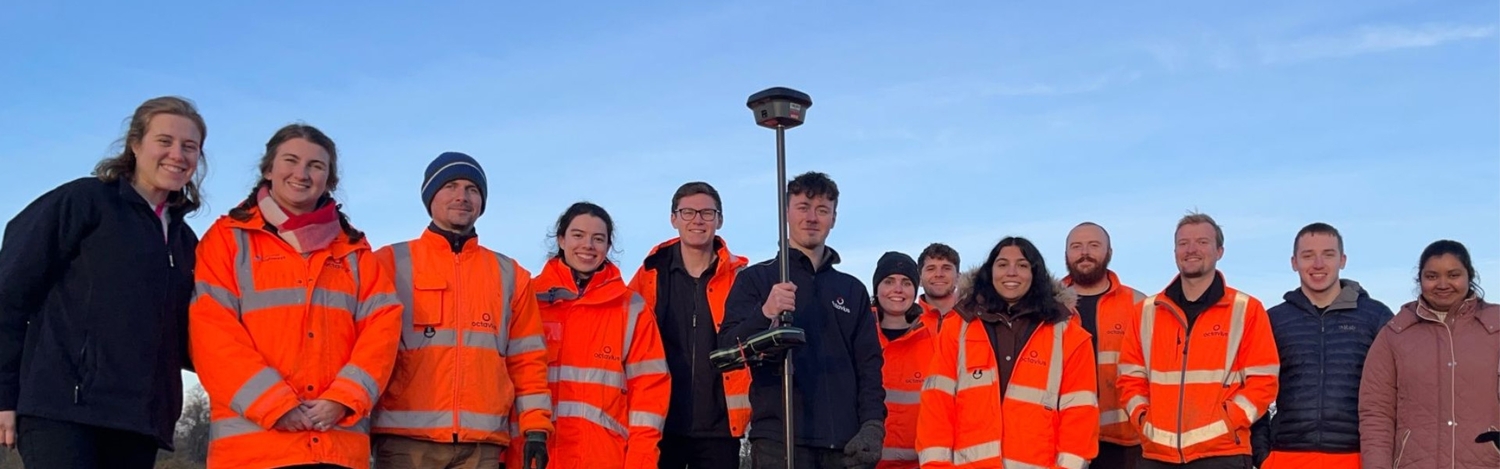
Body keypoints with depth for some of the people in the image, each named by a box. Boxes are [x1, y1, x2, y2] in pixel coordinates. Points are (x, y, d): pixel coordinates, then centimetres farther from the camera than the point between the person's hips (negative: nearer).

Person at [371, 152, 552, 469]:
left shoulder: (510, 275, 16)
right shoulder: (391, 264, 10)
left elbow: (527, 360, 13)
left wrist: (535, 427, 3)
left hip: (482, 442, 2)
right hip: (406, 437, -2)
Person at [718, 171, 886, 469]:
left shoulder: (853, 290, 19)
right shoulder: (756, 279, 9)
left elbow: (869, 365, 15)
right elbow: (728, 350, -3)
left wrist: (872, 425, -1)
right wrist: (764, 314, -22)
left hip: (846, 445, 3)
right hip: (780, 441, -3)